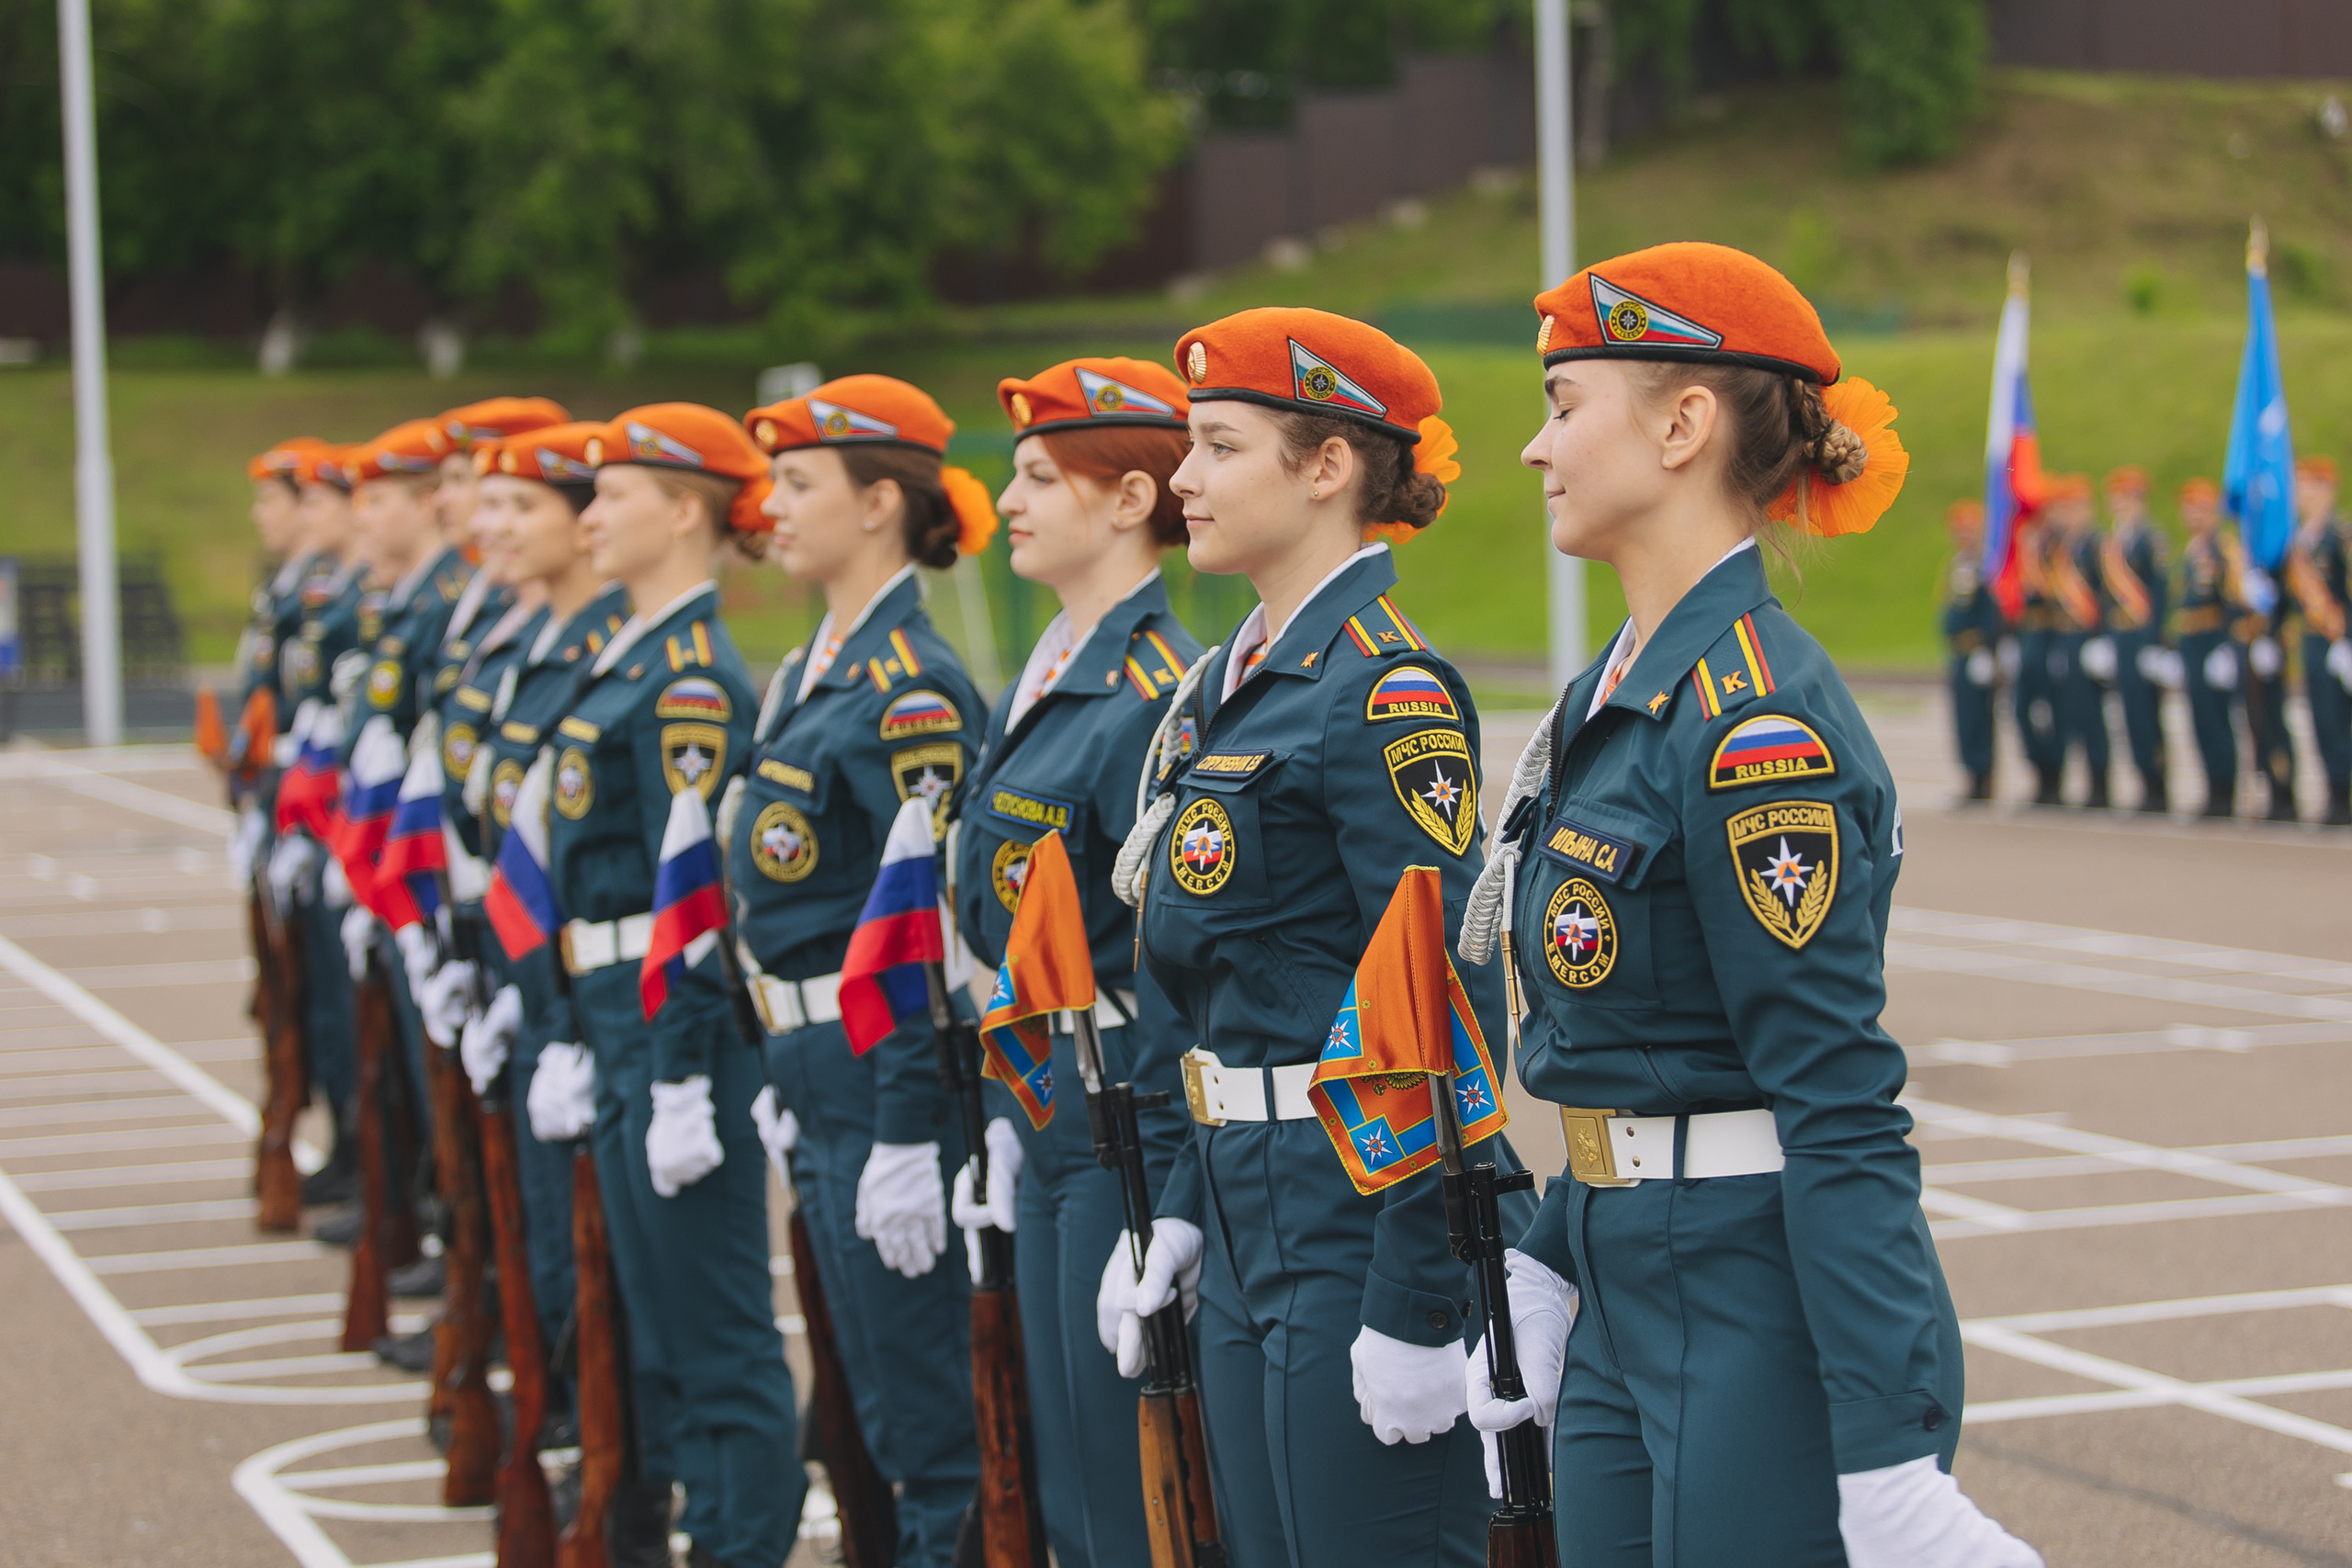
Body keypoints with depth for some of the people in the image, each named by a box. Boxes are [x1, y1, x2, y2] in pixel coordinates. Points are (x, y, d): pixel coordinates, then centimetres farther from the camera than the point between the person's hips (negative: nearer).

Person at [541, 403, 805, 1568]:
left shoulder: (691, 677, -15)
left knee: (718, 1327, -3)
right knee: (656, 1312, 17)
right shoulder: (632, 657, 14)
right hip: (621, 1012, 10)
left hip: (680, 1019, -10)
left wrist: (681, 1081, -21)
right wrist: (586, 1037, 19)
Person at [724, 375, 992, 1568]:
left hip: (890, 1080, -10)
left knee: (927, 1416, -2)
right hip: (823, 1076, 10)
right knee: (878, 1395, 17)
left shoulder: (909, 688, -16)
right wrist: (788, 1085, 18)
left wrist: (910, 1138, -21)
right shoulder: (813, 672, 13)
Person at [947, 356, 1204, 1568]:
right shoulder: (1043, 678, 12)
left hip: (1130, 1129, -9)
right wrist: (1013, 1105, 18)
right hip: (1052, 1121, 9)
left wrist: (1169, 1199, -20)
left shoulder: (1155, 693, -17)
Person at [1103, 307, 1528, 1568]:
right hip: (1253, 1223, 9)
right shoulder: (1237, 679, 13)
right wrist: (1186, 1207, 15)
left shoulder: (1389, 692, -15)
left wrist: (1416, 1308, -21)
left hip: (1367, 1216, -9)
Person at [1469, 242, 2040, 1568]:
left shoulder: (1759, 721, -18)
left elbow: (1841, 1107, -21)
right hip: (1629, 1309, 9)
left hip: (1774, 1322, -9)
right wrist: (1548, 1267, 16)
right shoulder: (1625, 691, 11)